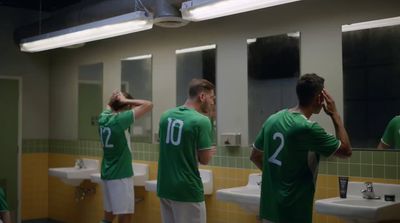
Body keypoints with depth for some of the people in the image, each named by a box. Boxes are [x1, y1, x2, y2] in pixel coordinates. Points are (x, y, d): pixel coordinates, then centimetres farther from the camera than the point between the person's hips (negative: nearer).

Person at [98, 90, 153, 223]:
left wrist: (113, 100, 8)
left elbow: (109, 107, 28)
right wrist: (126, 101, -10)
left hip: (107, 174, 8)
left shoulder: (103, 118, 4)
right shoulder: (120, 119, -17)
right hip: (121, 175, -8)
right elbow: (148, 105, -18)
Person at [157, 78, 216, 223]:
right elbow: (205, 160, -12)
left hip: (164, 187, 7)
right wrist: (210, 152, 10)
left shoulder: (166, 116, 5)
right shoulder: (201, 121, -15)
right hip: (187, 190, -7)